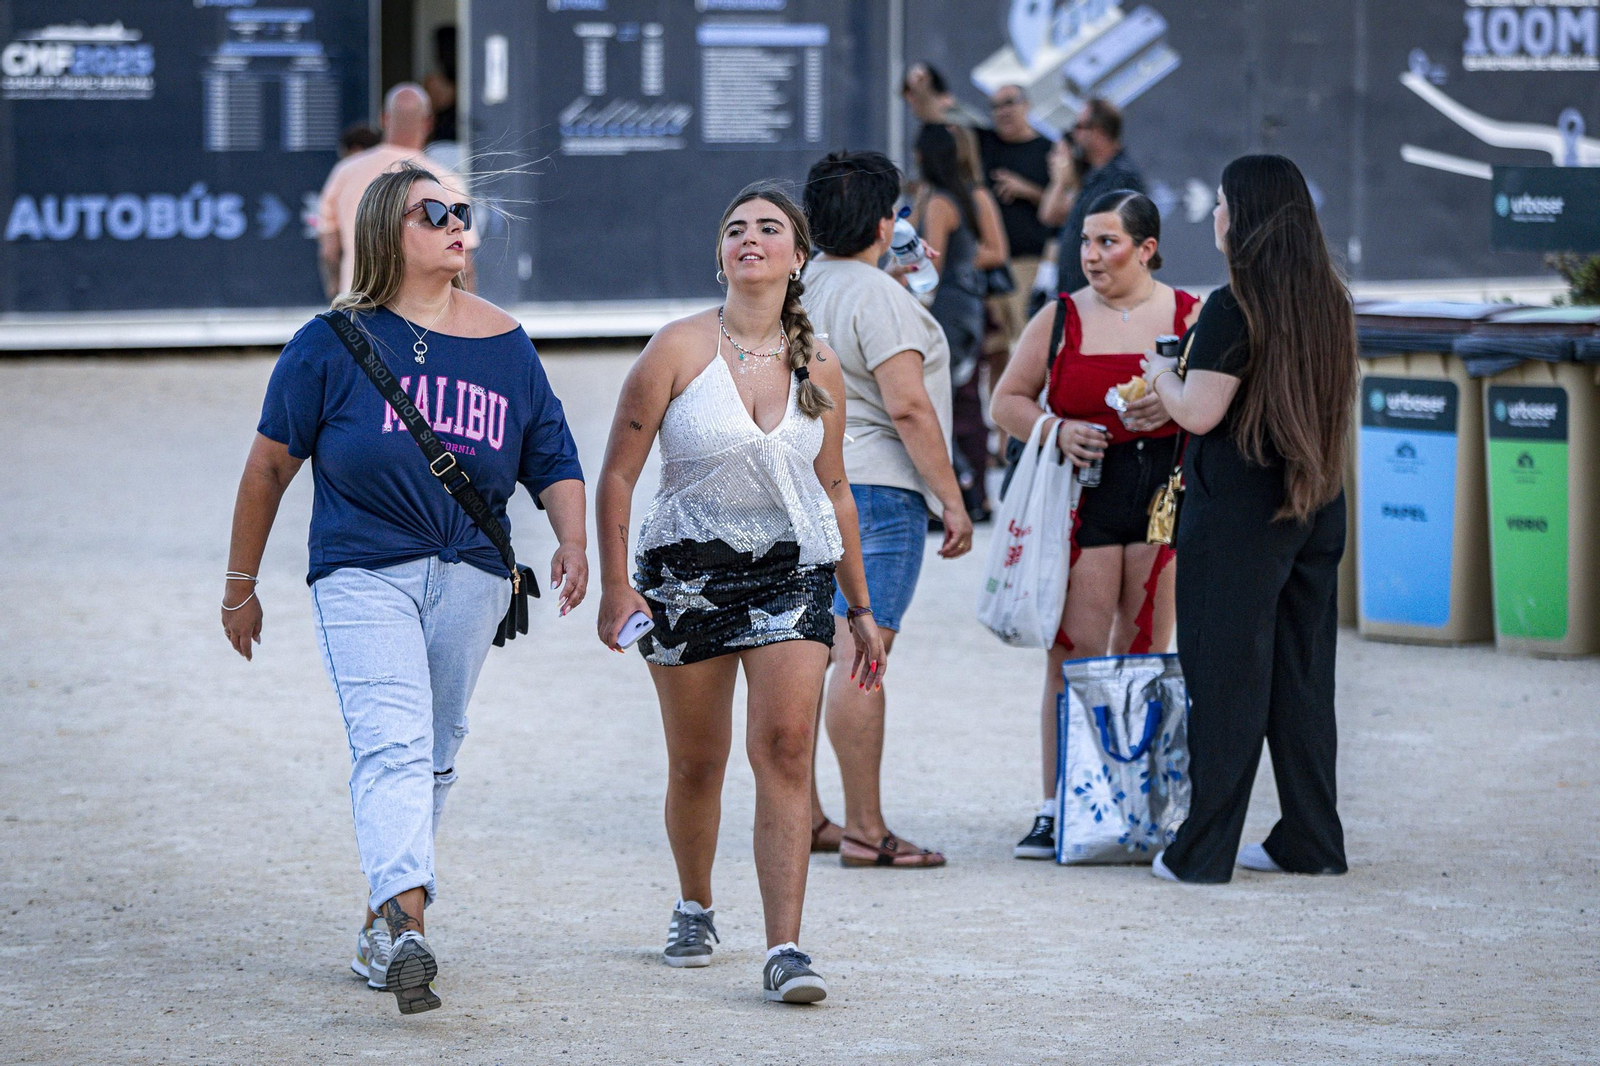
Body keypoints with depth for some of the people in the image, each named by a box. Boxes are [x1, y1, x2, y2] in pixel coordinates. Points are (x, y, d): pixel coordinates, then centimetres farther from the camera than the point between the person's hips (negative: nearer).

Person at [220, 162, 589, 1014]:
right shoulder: (333, 344, -1)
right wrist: (241, 583, 10)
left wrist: (571, 544, -5)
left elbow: (553, 462, 14)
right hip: (362, 573, -4)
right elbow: (270, 465, 7)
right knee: (392, 744, -20)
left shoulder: (504, 344, 9)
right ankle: (407, 929, -34)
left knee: (434, 756, 11)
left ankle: (380, 926, 26)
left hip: (470, 576, 4)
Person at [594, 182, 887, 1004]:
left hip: (794, 570, 1)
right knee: (696, 763, 9)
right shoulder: (678, 349, -7)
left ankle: (784, 949, -18)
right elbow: (616, 475, -3)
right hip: (690, 568, -1)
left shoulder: (819, 367, 3)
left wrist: (860, 608, 15)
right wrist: (616, 583, -11)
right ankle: (693, 908, 37)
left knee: (786, 748, -15)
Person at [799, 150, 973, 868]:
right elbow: (907, 407, -19)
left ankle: (804, 817, 16)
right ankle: (864, 830, -10)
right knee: (860, 655, -9)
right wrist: (951, 499, -14)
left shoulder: (796, 286, 11)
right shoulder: (877, 297, -14)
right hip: (873, 487, -9)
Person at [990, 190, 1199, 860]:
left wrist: (1174, 408, -13)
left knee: (1145, 654, 4)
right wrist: (1057, 431, -9)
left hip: (1167, 490, 1)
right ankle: (1056, 808, -3)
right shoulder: (1061, 319, 7)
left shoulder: (1190, 316, 7)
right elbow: (1006, 402, 10)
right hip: (1084, 492, 0)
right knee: (1074, 654, -5)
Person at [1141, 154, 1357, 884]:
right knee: (1302, 674, 13)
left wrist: (1161, 376, 5)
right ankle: (1311, 842, 17)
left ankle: (1204, 851, 1)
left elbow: (1199, 413, -17)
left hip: (1237, 510, -7)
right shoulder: (1329, 303, 7)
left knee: (1225, 675, -2)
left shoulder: (1233, 309, -15)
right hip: (1316, 508, 7)